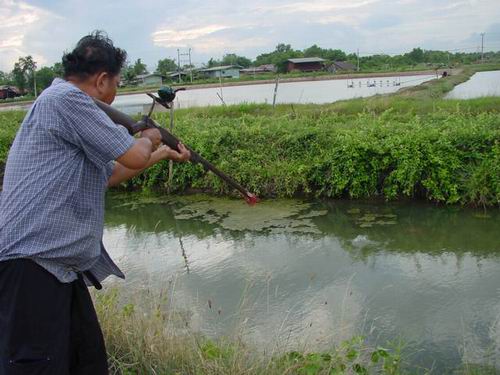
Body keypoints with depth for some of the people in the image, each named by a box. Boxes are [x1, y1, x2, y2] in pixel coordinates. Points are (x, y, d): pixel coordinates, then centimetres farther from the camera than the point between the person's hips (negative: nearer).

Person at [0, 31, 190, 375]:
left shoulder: (67, 101, 21)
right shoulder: (67, 99, -11)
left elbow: (108, 175, 30)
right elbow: (135, 157, -12)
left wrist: (161, 155, 37)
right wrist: (150, 138, 11)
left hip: (59, 263, 10)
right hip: (32, 260, -10)